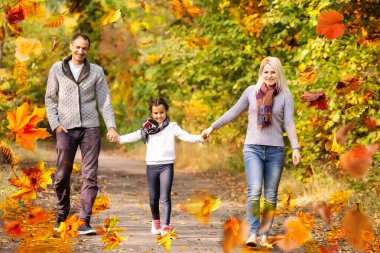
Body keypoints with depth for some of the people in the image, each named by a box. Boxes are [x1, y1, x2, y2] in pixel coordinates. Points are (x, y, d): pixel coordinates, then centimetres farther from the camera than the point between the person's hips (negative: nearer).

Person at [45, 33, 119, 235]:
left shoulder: (96, 71, 7)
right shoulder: (57, 69, 6)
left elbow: (104, 101, 5)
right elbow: (50, 99, 9)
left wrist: (111, 126, -6)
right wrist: (55, 124, -3)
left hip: (90, 128, 0)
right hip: (66, 129, 0)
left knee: (90, 176, -6)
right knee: (62, 176, 2)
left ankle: (84, 222, -6)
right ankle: (62, 215, 23)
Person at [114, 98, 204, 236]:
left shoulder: (172, 127, 3)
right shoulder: (148, 128, 7)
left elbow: (186, 136, -6)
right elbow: (135, 136, -1)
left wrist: (200, 137, -23)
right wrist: (119, 138, -16)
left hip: (166, 165, -2)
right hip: (151, 165, 2)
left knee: (165, 197, -8)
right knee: (153, 197, 11)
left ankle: (165, 226, -11)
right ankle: (156, 221, 31)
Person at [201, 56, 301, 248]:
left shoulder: (285, 95, 2)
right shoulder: (251, 91, 5)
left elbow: (289, 123, -4)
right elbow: (234, 112, 14)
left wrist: (295, 147, -15)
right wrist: (213, 127, 16)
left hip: (275, 150, 0)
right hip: (253, 148, 0)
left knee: (270, 195, 5)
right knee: (254, 191, -15)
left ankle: (265, 235, 12)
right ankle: (252, 234, -19)